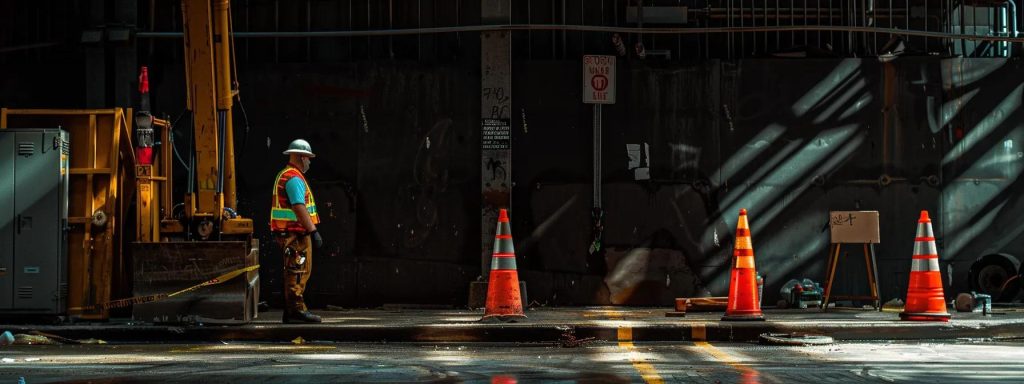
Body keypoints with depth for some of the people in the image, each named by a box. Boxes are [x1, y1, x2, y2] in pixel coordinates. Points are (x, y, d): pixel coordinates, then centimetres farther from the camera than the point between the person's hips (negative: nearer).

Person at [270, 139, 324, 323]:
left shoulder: (284, 175, 19)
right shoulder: (295, 178, -14)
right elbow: (299, 208, -23)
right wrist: (313, 231, -24)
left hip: (287, 231, 11)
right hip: (296, 232, -11)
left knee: (294, 272, 14)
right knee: (299, 271, -10)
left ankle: (290, 313, 17)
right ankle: (297, 310, -11)